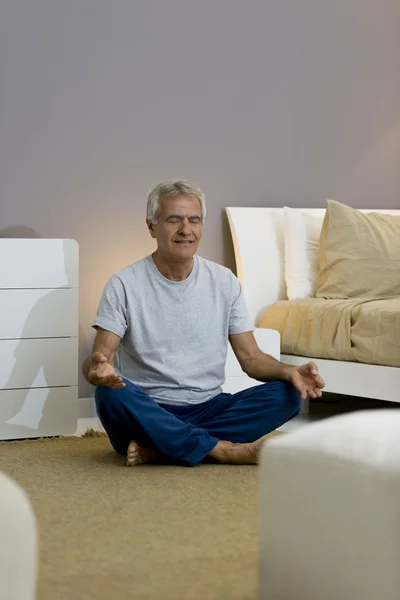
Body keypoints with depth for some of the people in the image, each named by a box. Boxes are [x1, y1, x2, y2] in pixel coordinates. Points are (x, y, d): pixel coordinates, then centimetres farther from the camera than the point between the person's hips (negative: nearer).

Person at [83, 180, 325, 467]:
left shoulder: (224, 281, 6)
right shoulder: (125, 284, -3)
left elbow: (251, 357, 5)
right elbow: (98, 357, -11)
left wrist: (289, 371, -17)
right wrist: (99, 368, -37)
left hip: (208, 409, 3)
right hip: (148, 412, -3)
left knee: (286, 395, -20)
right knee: (111, 393, -35)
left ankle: (155, 447, -25)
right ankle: (226, 450, -27)